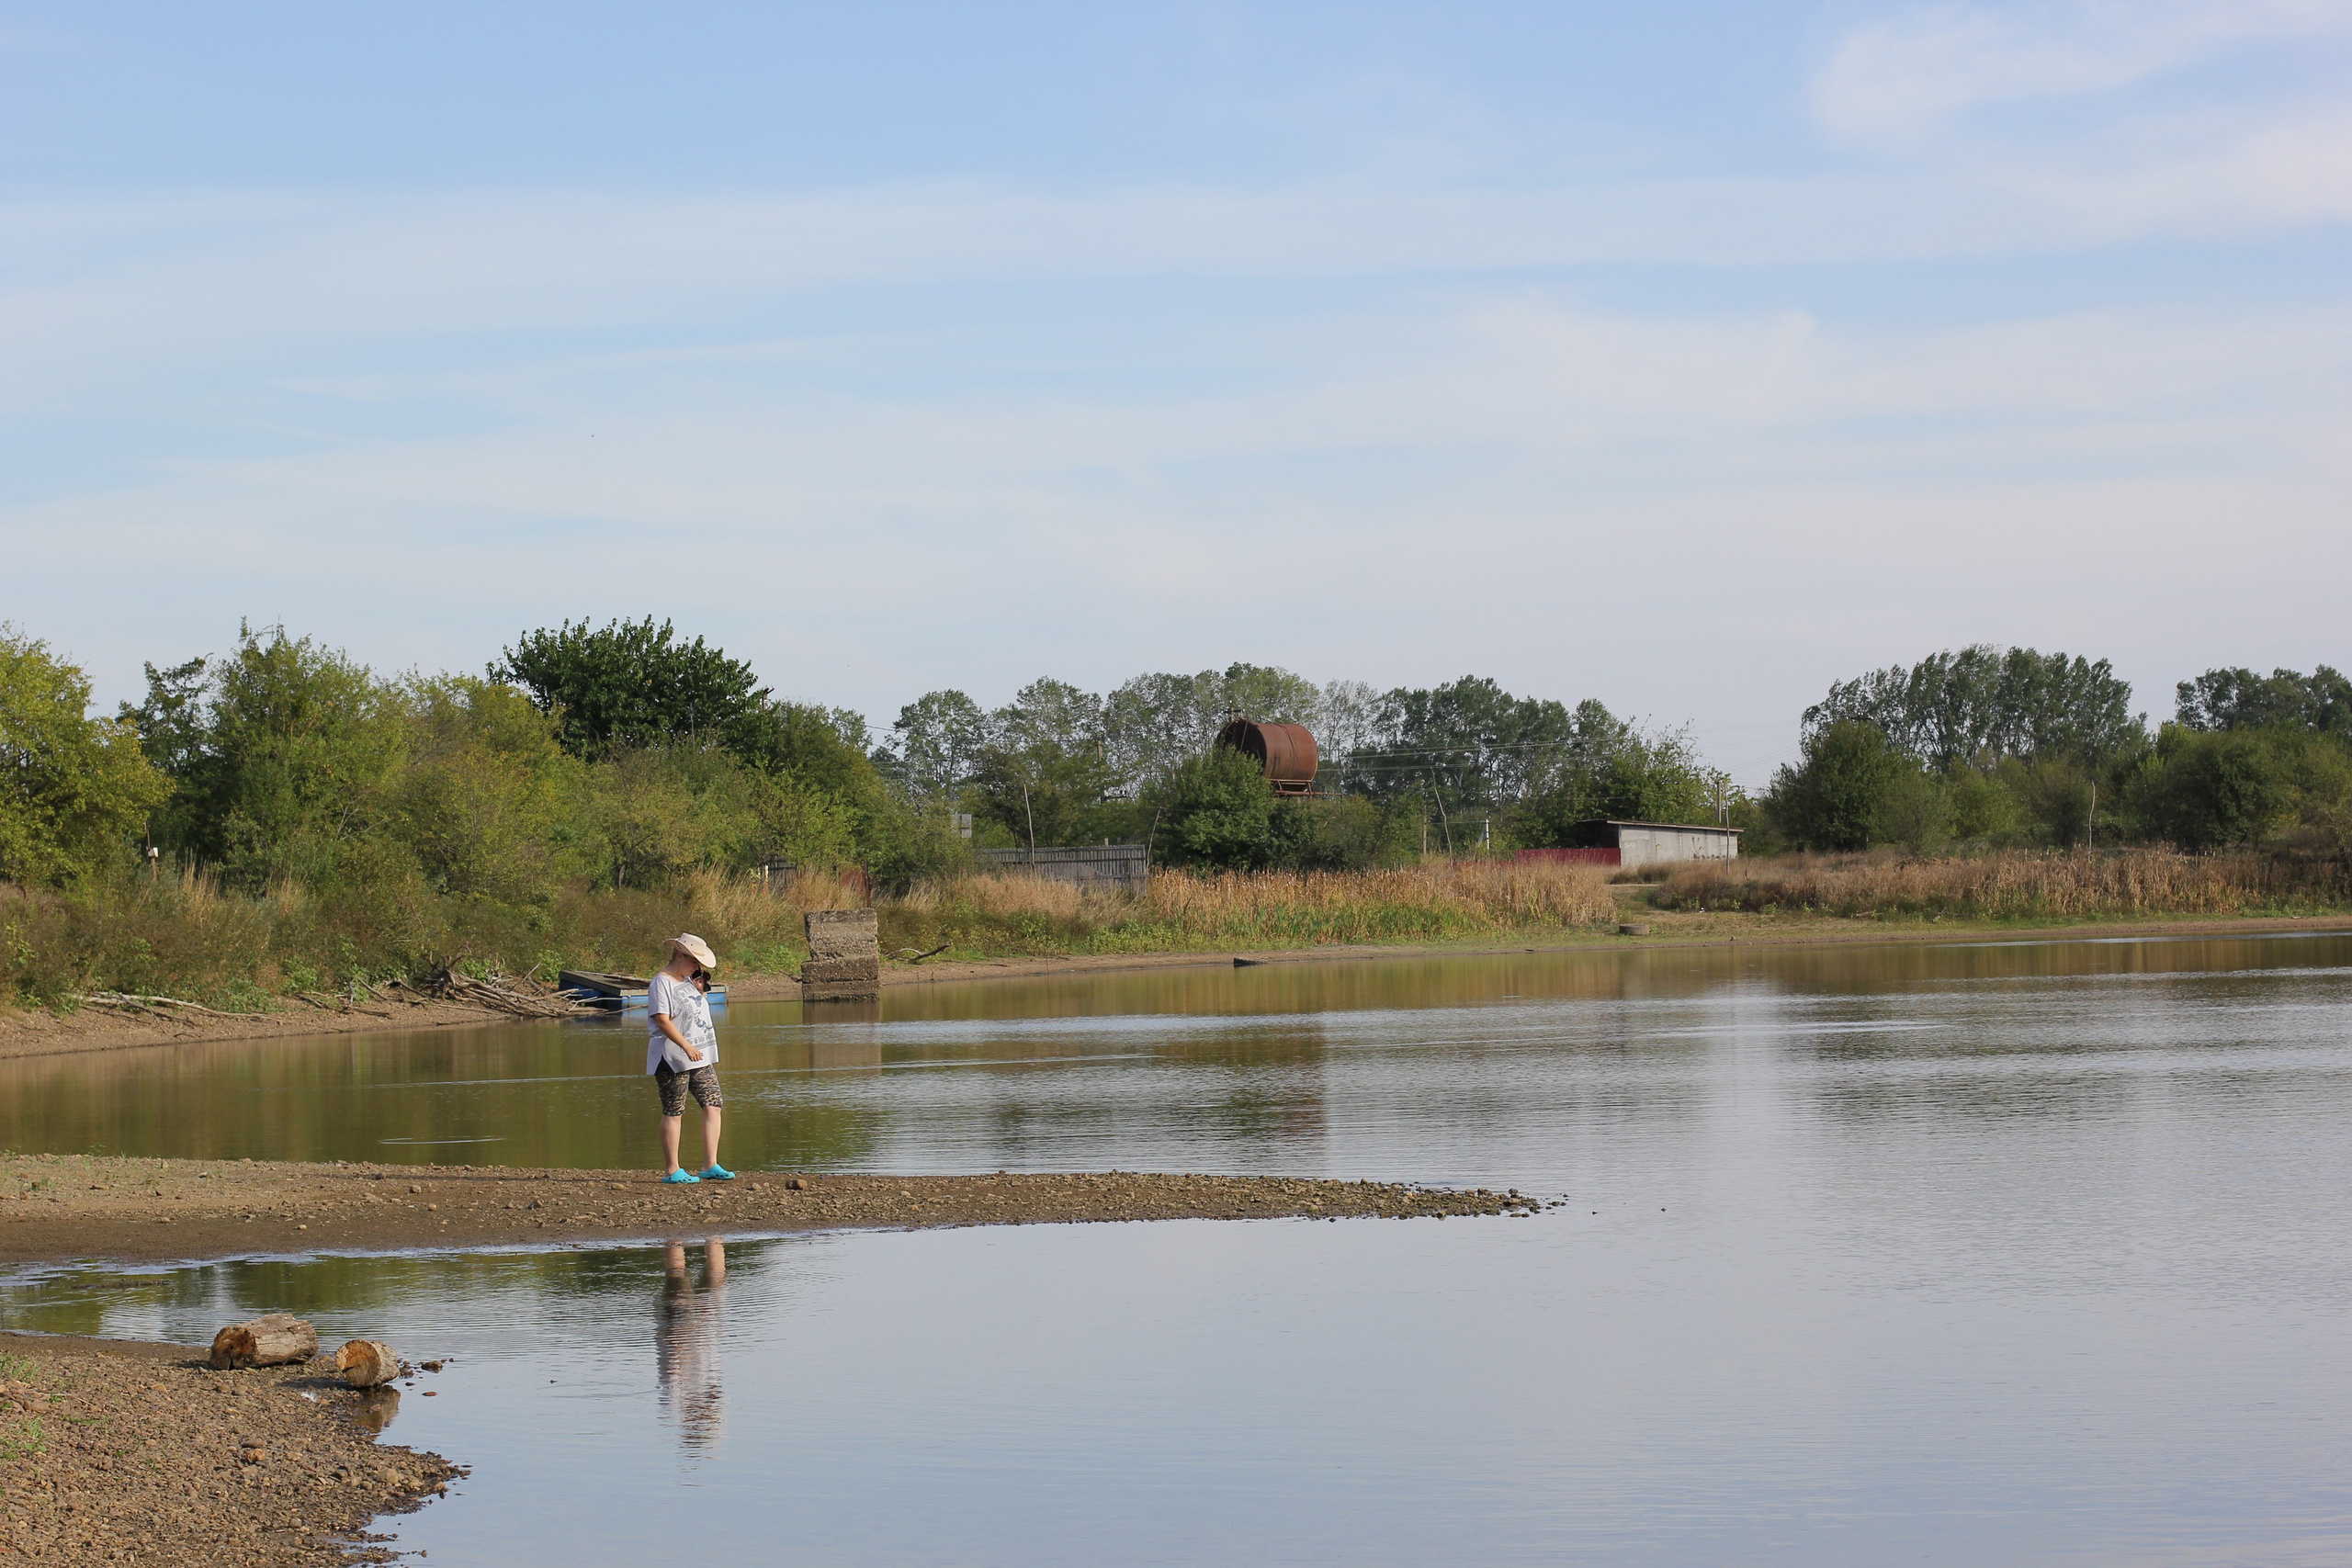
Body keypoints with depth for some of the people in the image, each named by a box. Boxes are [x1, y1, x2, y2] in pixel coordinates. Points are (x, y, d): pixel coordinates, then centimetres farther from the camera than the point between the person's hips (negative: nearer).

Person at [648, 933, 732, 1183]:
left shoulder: (686, 981, 16)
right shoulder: (661, 983, -11)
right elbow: (662, 1021, -20)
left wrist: (699, 988, 12)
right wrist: (686, 1046, -27)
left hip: (700, 1058, 9)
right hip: (673, 1059, -8)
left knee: (712, 1106, 0)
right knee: (674, 1113, -3)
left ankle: (710, 1165, 2)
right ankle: (671, 1170, 3)